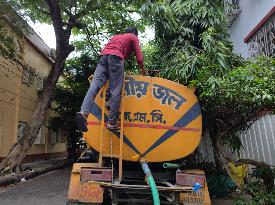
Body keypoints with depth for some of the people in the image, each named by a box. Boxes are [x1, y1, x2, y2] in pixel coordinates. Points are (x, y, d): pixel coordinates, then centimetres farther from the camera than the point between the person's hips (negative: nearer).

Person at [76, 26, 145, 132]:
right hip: (116, 58, -5)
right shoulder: (133, 38, 23)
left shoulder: (115, 36, 39)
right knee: (115, 92, -6)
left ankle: (83, 112, -34)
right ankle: (111, 123, -9)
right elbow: (139, 57, 15)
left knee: (95, 84, -14)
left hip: (103, 57, 5)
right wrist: (142, 70, 30)